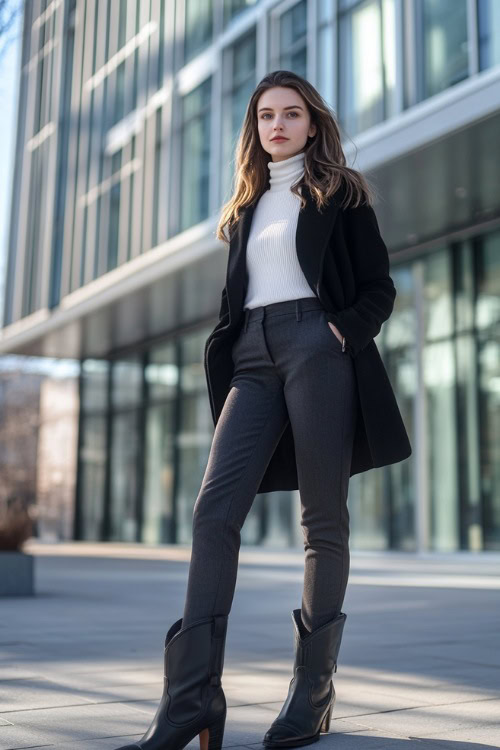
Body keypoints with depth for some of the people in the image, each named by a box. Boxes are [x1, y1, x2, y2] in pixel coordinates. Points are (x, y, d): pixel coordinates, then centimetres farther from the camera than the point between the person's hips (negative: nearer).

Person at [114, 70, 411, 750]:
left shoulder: (340, 194, 13)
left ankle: (314, 690, 3)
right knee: (215, 509, -13)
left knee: (323, 517, -5)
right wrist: (220, 358, 8)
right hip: (254, 357, 4)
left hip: (318, 348, -4)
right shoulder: (246, 208, 26)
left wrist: (343, 333, -12)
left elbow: (379, 286, 6)